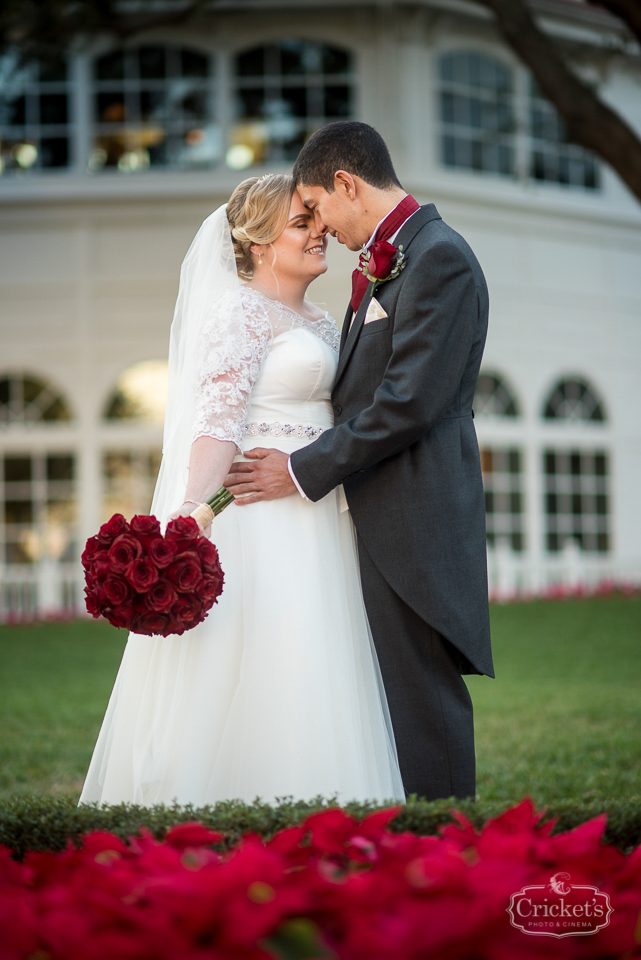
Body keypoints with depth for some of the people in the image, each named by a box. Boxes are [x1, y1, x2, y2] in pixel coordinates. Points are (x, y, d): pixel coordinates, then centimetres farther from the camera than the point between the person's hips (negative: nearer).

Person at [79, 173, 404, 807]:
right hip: (259, 523, -9)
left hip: (315, 527, 9)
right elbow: (217, 426, -17)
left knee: (312, 694, 7)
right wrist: (189, 526, -27)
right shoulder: (242, 311, -7)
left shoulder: (321, 324, 19)